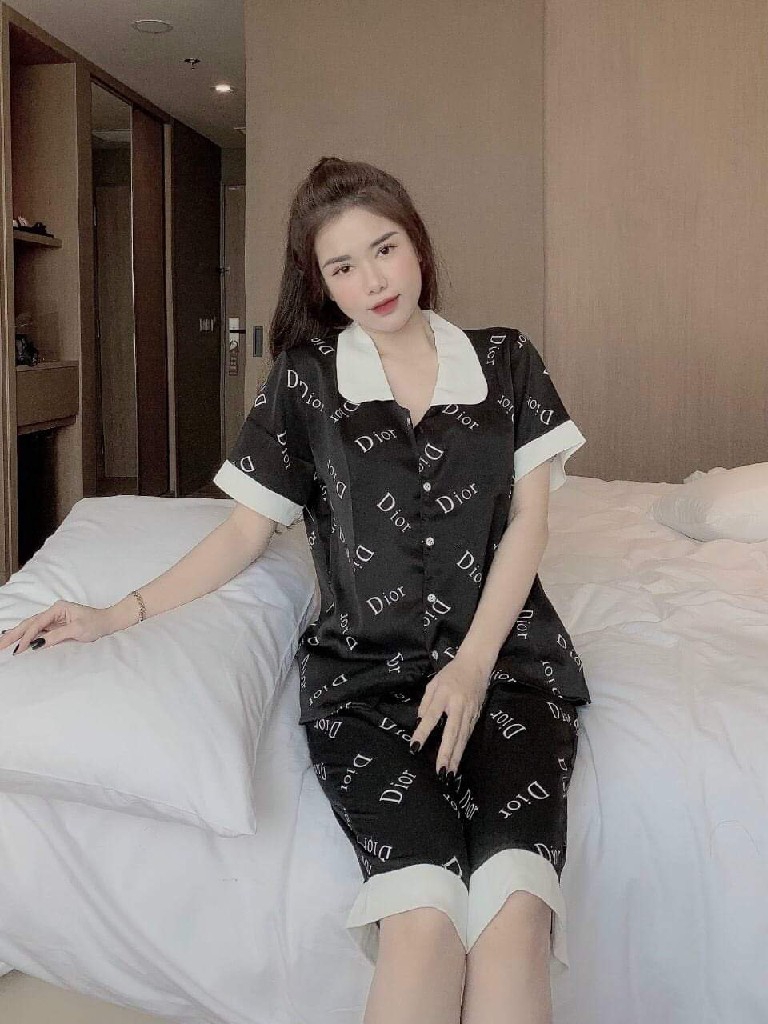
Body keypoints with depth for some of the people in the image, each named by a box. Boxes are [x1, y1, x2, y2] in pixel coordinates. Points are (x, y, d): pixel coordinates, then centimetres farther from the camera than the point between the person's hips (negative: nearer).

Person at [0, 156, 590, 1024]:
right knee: (422, 911, -28)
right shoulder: (304, 376, 11)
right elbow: (246, 531, 12)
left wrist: (473, 664, -7)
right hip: (364, 666, 0)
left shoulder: (505, 362, 11)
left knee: (513, 903, -28)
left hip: (503, 651, 1)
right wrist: (122, 613, 0)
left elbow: (527, 521, 5)